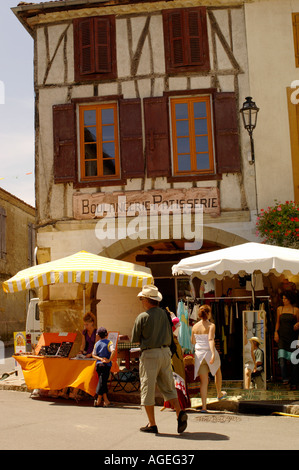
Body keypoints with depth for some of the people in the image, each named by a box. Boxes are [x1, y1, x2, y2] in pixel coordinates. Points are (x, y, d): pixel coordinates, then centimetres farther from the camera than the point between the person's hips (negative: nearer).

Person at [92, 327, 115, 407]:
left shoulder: (97, 343, 11)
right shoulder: (109, 342, -4)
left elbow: (93, 355, 7)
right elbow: (113, 351, -20)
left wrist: (100, 358, -3)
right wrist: (109, 360, -13)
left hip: (98, 364, 5)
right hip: (106, 365, -5)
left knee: (102, 382, 12)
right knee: (102, 382, -1)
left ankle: (106, 401, 12)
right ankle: (98, 401, -1)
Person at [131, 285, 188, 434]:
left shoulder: (142, 317, -10)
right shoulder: (163, 313, 6)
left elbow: (135, 339, -2)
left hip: (149, 354, -5)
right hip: (165, 352, 5)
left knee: (147, 388, 4)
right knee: (168, 387, 13)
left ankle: (152, 424, 8)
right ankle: (180, 412, -6)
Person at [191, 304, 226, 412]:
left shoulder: (195, 326, 3)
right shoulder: (211, 325, -11)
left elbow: (193, 341, 13)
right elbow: (211, 340, -25)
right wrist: (213, 354, -34)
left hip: (199, 354, 3)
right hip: (210, 353, -3)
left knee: (204, 381, 6)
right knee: (218, 372, 28)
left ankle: (204, 406, -2)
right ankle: (219, 394, 44)